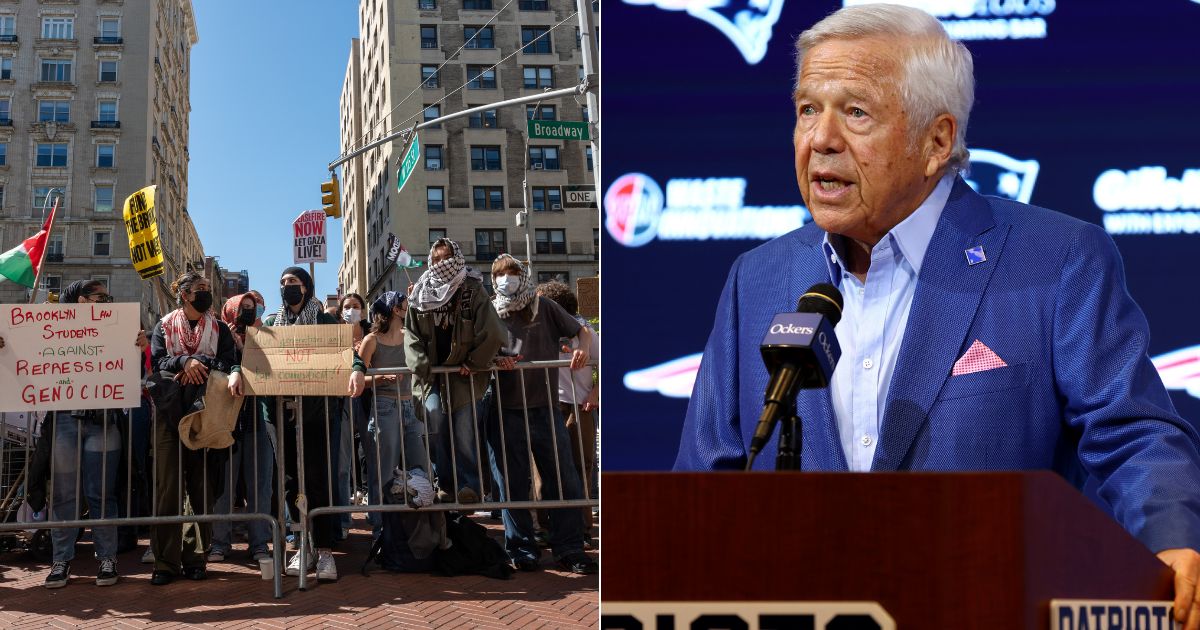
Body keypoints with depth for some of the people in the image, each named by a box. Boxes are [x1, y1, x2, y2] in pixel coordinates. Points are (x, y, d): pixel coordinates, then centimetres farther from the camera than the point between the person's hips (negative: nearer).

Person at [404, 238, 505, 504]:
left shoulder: (473, 290, -2)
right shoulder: (420, 295, 8)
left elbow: (491, 333, -6)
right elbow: (411, 335, 6)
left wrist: (474, 363, -6)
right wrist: (422, 366, -6)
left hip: (464, 373, -2)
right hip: (433, 374, 2)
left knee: (465, 428, -8)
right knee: (434, 414, -14)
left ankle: (468, 484, -2)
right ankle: (446, 483, -6)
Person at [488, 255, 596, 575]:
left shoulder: (545, 308, 8)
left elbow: (582, 331, 14)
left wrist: (582, 349, -7)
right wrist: (494, 360, -17)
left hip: (545, 408, 1)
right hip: (506, 412, -1)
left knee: (564, 479, 0)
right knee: (513, 483, 4)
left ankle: (569, 548, 8)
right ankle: (521, 548, 15)